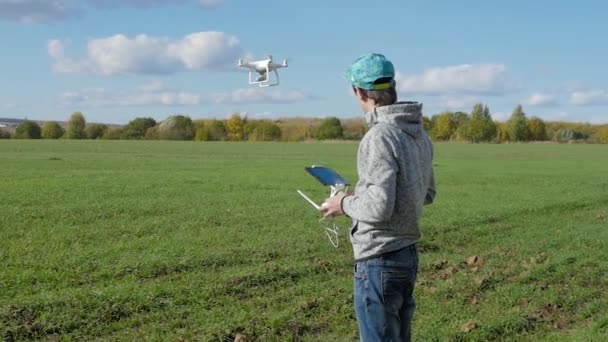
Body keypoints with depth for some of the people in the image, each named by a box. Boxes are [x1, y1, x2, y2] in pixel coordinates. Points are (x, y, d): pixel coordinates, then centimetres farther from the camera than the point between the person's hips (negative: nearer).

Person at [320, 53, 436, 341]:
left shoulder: (380, 137, -20)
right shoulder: (419, 133, 7)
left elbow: (379, 208, -25)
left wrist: (345, 204, -6)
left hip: (379, 262, -9)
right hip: (408, 254, 9)